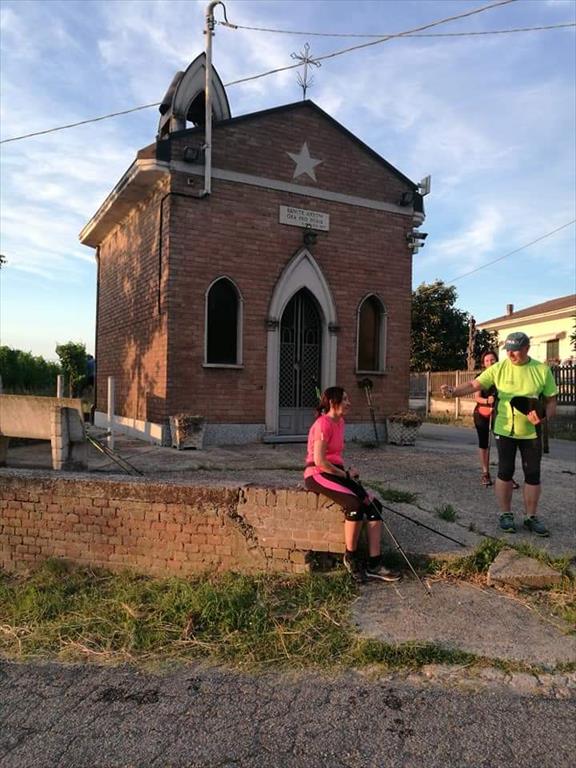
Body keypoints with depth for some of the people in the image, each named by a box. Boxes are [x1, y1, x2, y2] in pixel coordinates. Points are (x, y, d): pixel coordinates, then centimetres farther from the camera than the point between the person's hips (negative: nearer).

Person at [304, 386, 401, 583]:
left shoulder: (340, 422, 14)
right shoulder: (323, 424, -14)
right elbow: (319, 461, -20)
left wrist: (346, 472, 0)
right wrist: (345, 474, -11)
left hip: (336, 473, 9)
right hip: (318, 475, -9)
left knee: (374, 505, -9)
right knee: (355, 504, -30)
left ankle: (374, 564, -11)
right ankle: (351, 557, -10)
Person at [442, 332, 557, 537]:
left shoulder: (542, 370, -5)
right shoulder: (499, 368, -7)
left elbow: (551, 399, 1)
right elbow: (475, 384, -13)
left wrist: (544, 416, -19)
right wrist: (454, 391, -31)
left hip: (531, 432, 1)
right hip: (505, 430, -1)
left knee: (533, 475, 7)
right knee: (505, 473, 5)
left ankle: (531, 517, 20)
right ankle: (505, 514, 19)